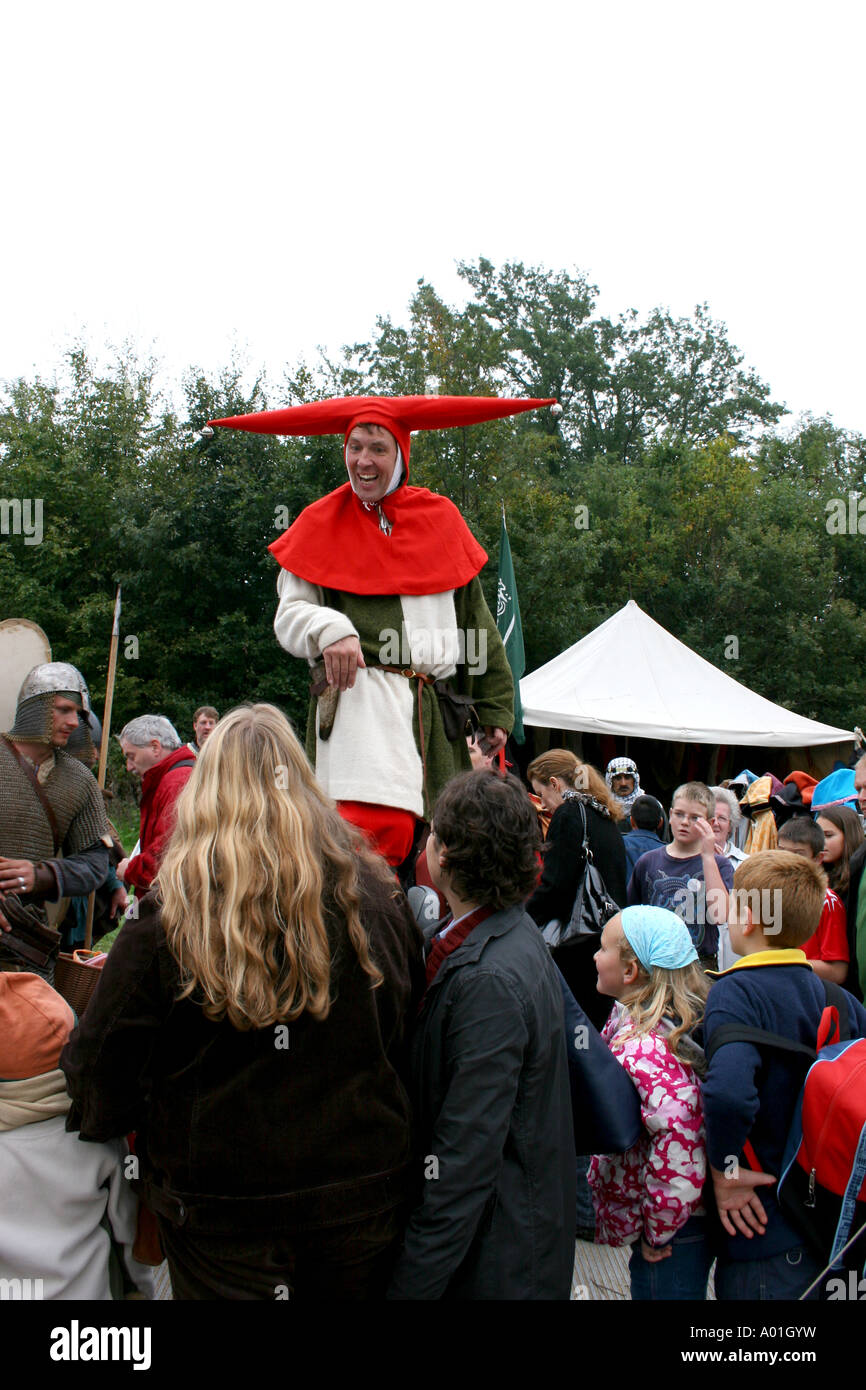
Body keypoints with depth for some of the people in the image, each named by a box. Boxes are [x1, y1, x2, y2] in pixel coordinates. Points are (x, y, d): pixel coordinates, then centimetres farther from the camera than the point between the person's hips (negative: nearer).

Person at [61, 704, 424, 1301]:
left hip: (222, 1212, -2)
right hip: (365, 1197, 3)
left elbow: (101, 1077, -10)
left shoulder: (169, 920, -19)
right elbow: (414, 1035, 3)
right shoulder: (377, 898, -9)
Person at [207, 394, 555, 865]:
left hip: (437, 712, 4)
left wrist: (495, 708, 14)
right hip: (361, 699, -4)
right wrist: (329, 628, -21)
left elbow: (475, 618, 18)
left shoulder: (439, 517, 15)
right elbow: (289, 615, 4)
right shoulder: (322, 524, 9)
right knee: (380, 833, -24)